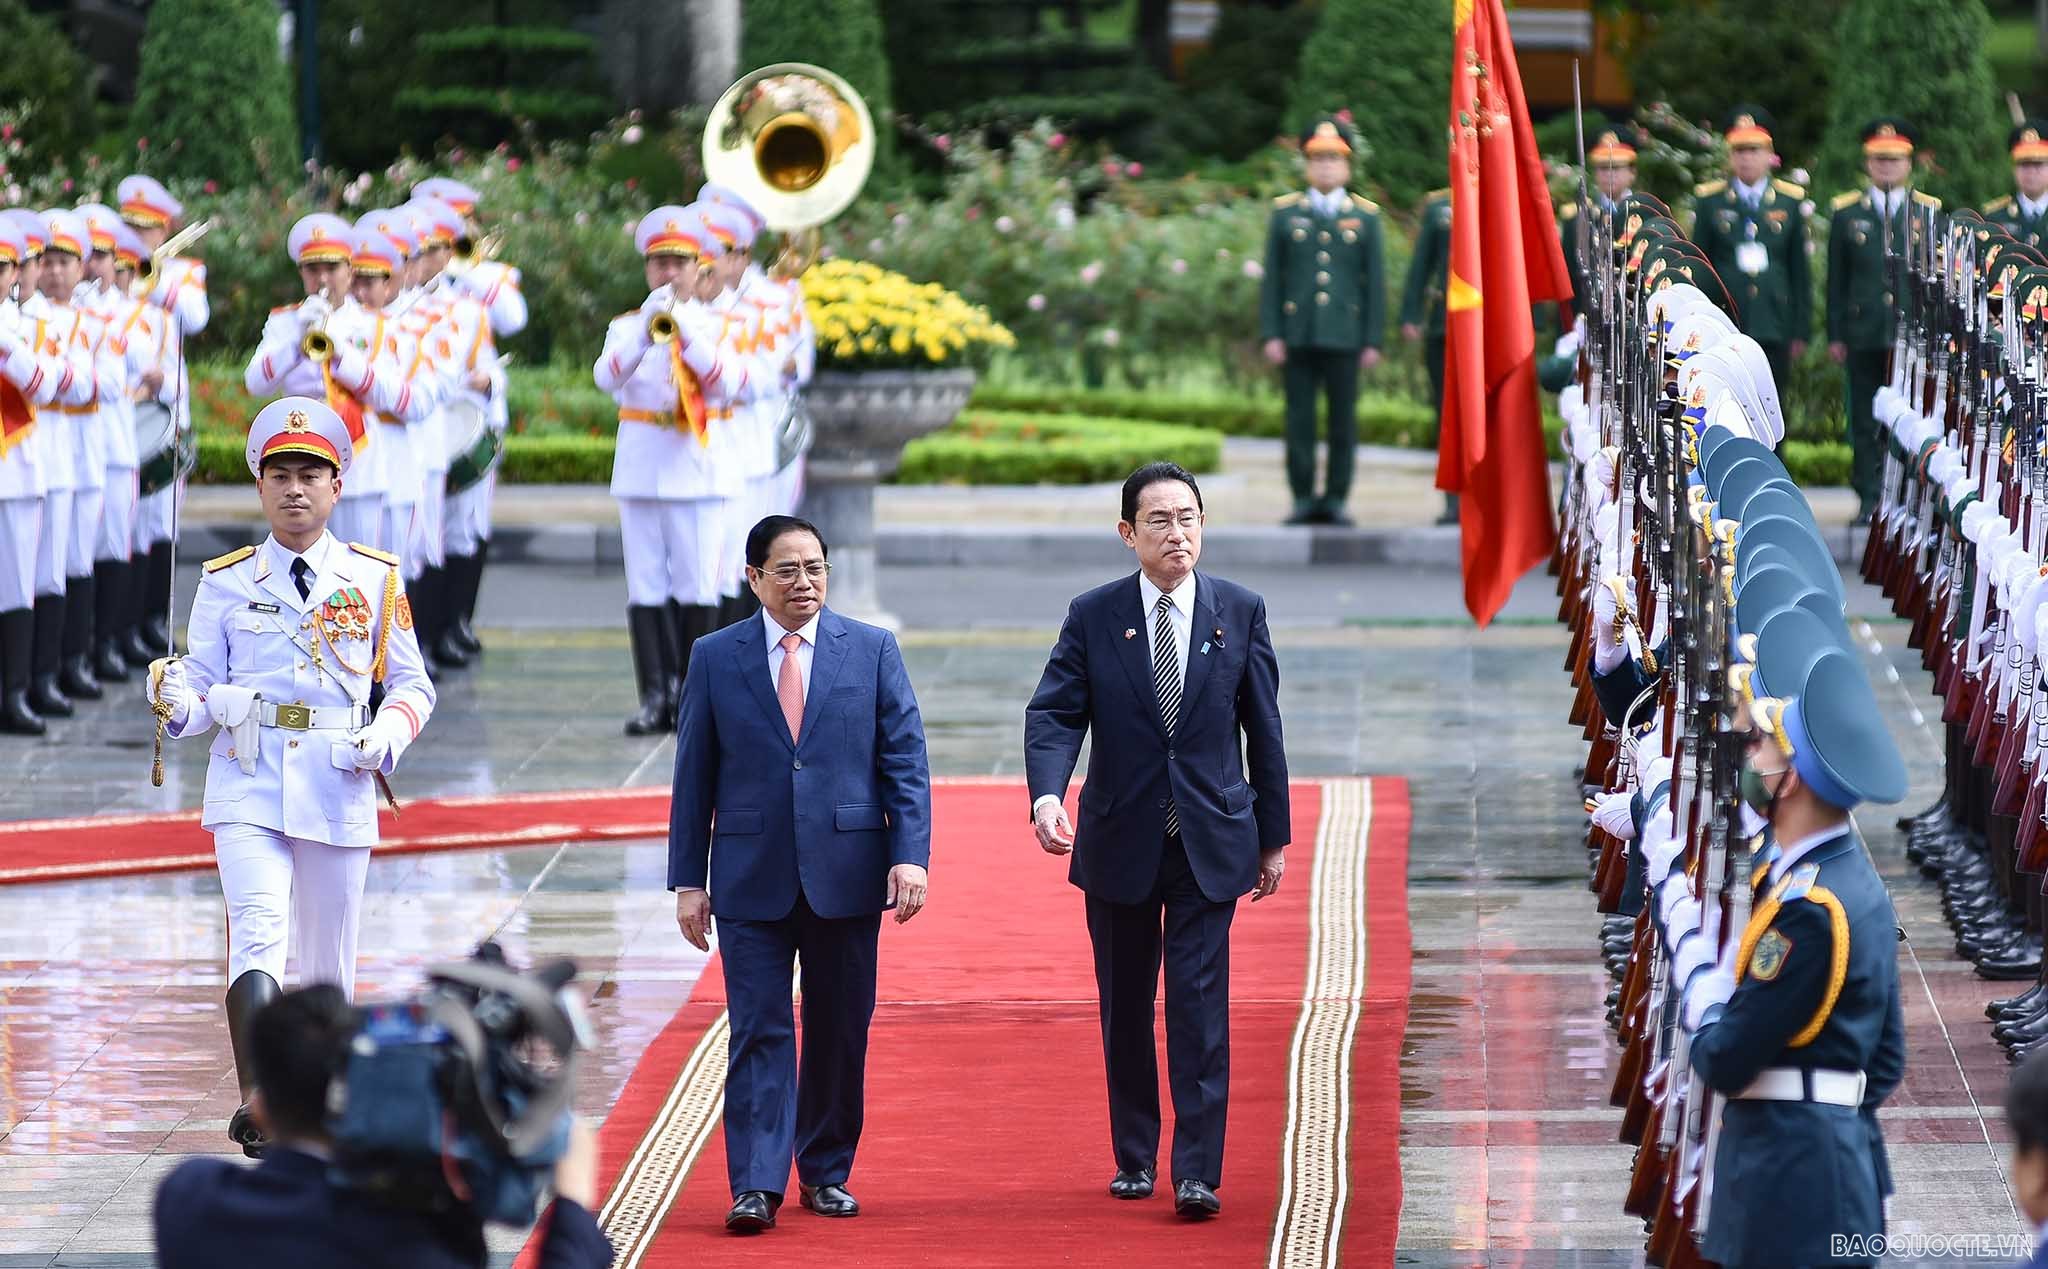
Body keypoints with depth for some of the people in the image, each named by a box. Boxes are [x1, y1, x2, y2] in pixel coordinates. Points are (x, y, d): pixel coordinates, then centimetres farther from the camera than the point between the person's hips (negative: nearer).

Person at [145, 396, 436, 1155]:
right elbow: (203, 686, 9)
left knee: (330, 959, 7)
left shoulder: (374, 580, 7)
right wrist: (176, 703, -14)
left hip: (338, 788, 1)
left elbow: (413, 685, 12)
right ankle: (257, 1102, -30)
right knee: (258, 933, -19)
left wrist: (388, 735, -8)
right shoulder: (227, 582, 7)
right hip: (248, 785, -1)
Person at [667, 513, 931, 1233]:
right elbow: (694, 777, 6)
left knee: (839, 1034, 8)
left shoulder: (871, 651, 4)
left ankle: (825, 1174, 20)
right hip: (751, 881, -1)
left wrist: (910, 855, -8)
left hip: (845, 876, 1)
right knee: (759, 1034, -5)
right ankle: (756, 1187, -7)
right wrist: (688, 879, 2)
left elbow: (905, 761, 2)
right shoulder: (715, 659, 4)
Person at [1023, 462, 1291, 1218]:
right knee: (1126, 1011, 10)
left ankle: (1197, 1174, -8)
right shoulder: (1093, 617, 0)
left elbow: (1263, 729, 6)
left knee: (1200, 1007, -7)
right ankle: (1134, 1159, 22)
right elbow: (1053, 714, -7)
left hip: (1211, 844, -1)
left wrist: (1273, 837, 6)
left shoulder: (1240, 613, 2)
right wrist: (1047, 794, -26)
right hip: (1120, 844, 1)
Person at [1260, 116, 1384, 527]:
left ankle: (1336, 499, 6)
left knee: (1343, 419, 0)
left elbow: (1375, 282, 6)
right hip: (1298, 335, 0)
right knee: (1300, 418, 0)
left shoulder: (1365, 216, 8)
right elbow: (1272, 278, 7)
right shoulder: (1285, 213, 9)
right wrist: (1271, 334, -1)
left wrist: (1373, 340, 0)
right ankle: (1303, 500, 5)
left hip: (1344, 335, 0)